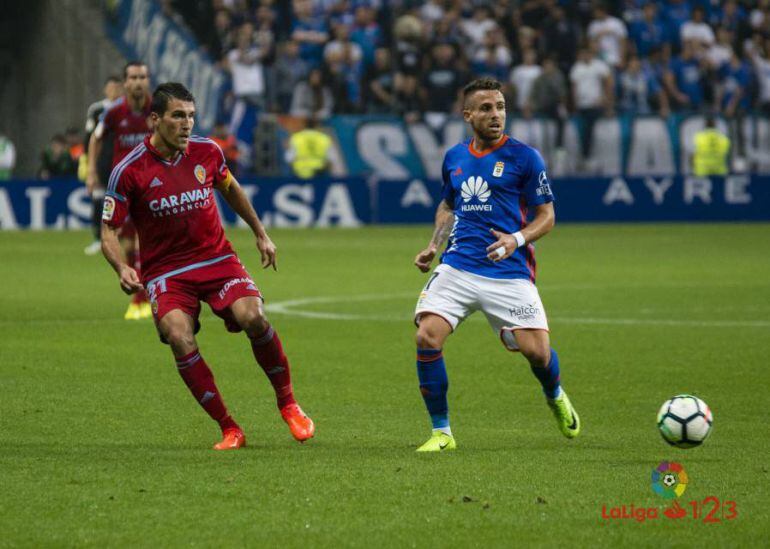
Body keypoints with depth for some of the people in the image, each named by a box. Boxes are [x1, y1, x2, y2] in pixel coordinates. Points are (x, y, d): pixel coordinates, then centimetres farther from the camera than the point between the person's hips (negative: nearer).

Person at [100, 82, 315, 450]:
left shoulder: (207, 151, 0)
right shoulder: (129, 170, -10)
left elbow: (230, 188, 22)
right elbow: (109, 230, -6)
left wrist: (260, 234, 25)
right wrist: (122, 269, -24)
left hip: (217, 258, 2)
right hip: (165, 271, -2)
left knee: (252, 316, -24)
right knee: (179, 337, -28)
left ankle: (287, 404, -2)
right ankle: (229, 429, -17)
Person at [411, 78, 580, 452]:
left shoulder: (523, 157, -3)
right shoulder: (454, 158, 10)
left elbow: (546, 216, 1)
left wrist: (517, 239, -18)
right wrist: (434, 246, 12)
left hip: (509, 272, -3)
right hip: (457, 268, 3)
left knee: (536, 351, -8)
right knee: (427, 338, -16)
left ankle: (556, 397, 31)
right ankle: (441, 432, -2)